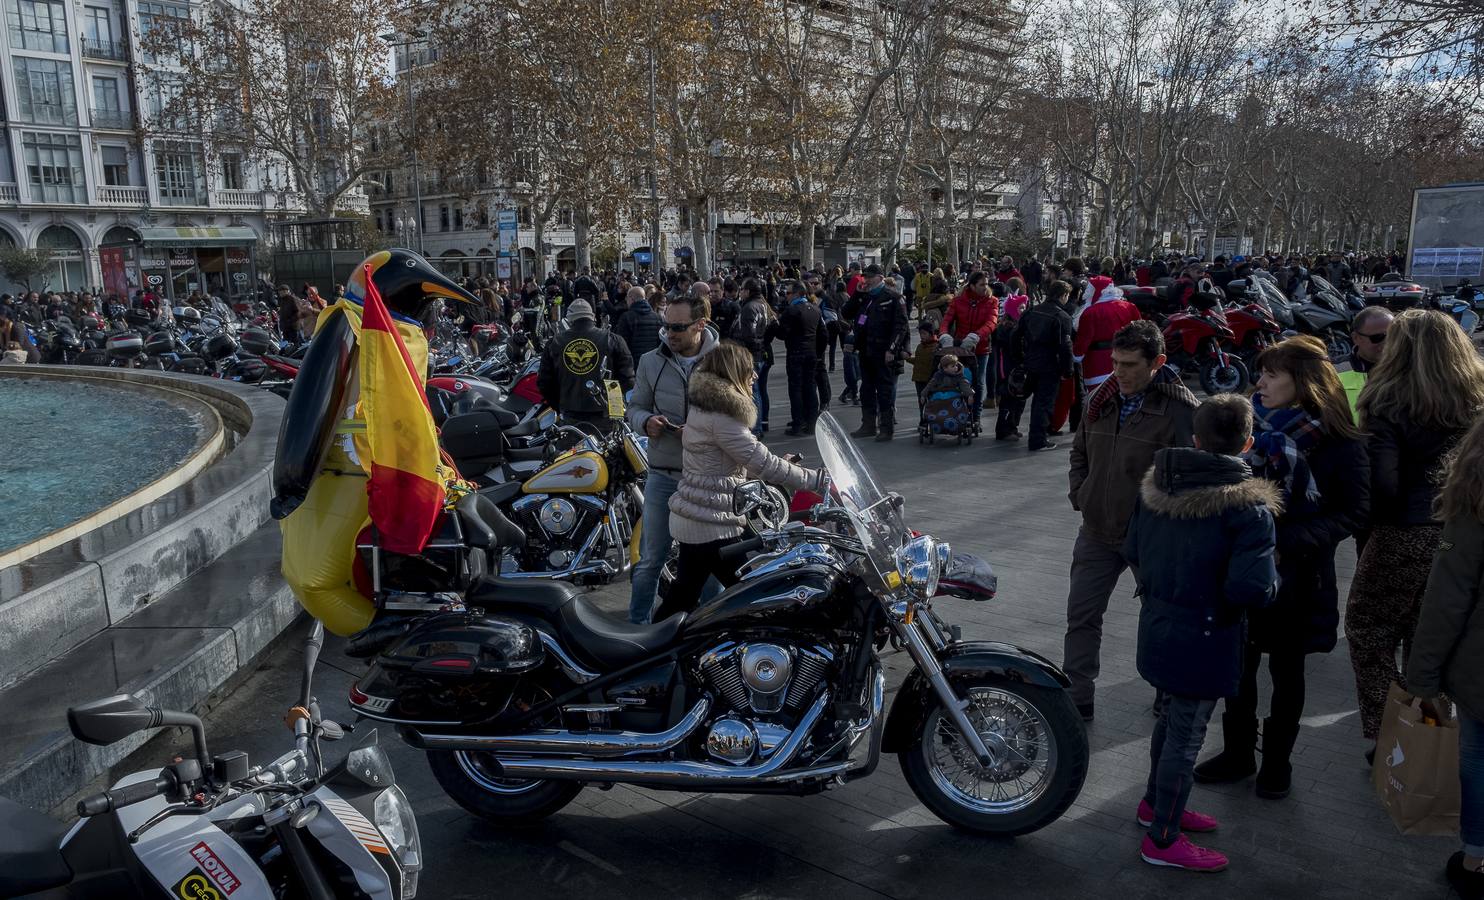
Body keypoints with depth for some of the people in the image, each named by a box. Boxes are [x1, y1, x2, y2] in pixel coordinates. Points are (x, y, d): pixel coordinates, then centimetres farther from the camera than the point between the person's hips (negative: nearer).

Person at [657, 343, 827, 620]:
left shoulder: (704, 405, 11)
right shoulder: (720, 417, -19)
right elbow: (763, 463, -22)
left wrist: (781, 465, 13)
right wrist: (819, 481, -17)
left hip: (690, 520, 10)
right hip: (711, 526, -10)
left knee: (682, 598, 18)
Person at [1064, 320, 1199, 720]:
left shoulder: (1179, 409, -17)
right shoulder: (1102, 399, 3)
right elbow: (1080, 453, 17)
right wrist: (1080, 496, 6)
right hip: (1097, 532, 6)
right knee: (1081, 615, 9)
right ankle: (1076, 699, 20)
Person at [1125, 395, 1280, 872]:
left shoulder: (1156, 484, -3)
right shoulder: (1249, 507, -23)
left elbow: (1132, 551, 5)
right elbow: (1252, 589, -28)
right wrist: (1274, 581, -6)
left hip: (1158, 630, 7)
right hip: (1204, 643, -7)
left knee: (1169, 720, 25)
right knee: (1186, 737, 8)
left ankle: (1156, 803, 44)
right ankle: (1163, 839, 23)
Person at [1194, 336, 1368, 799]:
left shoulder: (1337, 443, -10)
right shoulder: (1250, 425, -2)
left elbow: (1354, 511, -8)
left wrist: (1290, 540, -19)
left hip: (1296, 575, -2)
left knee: (1286, 672, 14)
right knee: (1239, 664, 11)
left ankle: (1276, 761, 32)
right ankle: (1237, 753, 30)